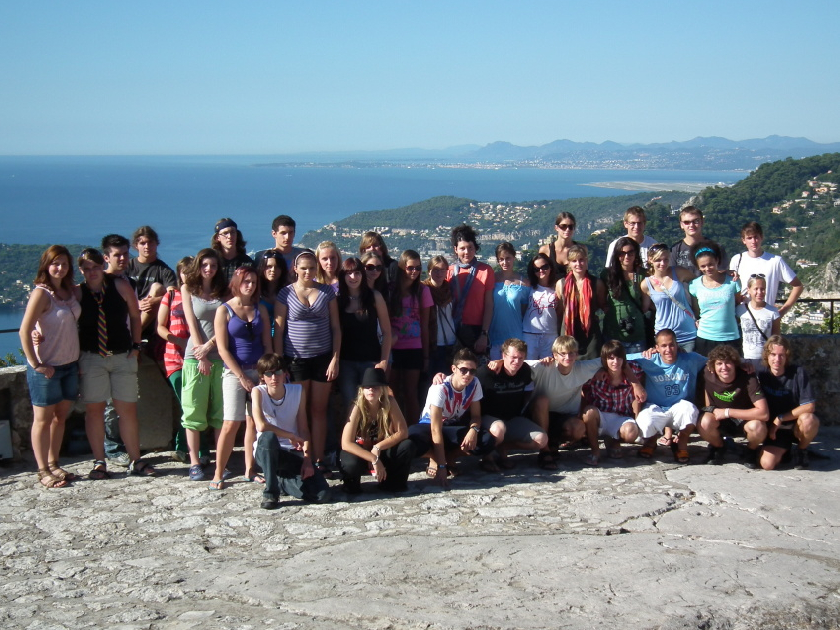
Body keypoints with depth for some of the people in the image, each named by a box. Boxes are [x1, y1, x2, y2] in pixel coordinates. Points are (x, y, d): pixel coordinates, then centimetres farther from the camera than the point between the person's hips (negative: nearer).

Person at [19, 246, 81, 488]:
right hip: (47, 367, -7)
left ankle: (53, 464, 25)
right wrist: (35, 364, -18)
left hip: (70, 364, 7)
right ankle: (43, 471, 10)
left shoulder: (71, 291, 7)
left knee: (61, 416, 13)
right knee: (43, 418, 3)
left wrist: (79, 357, 6)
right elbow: (24, 331, -18)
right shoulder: (41, 293, -13)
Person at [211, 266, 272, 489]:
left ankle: (250, 470, 13)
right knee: (231, 423, -9)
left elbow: (267, 344, 9)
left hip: (259, 371, 4)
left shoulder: (260, 310, 10)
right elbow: (222, 348, -6)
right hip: (234, 373, -4)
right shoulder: (224, 310, -1)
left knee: (254, 422, 5)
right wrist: (242, 376, -10)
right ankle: (218, 474, -2)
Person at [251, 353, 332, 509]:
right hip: (266, 452, -2)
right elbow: (261, 426, -25)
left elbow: (303, 429, -3)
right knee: (268, 436, -40)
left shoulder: (298, 391, -2)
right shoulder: (258, 392, -11)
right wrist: (292, 437, -18)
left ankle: (280, 482, 10)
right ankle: (270, 492, -22)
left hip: (293, 453, 3)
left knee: (323, 495, -18)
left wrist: (307, 460, -14)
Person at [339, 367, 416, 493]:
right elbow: (346, 443, -29)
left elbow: (403, 432, -17)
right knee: (351, 464, -37)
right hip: (362, 452, -3)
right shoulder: (358, 408, -23)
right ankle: (351, 483, 0)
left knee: (407, 446, -26)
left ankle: (392, 482, -2)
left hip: (382, 452, 3)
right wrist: (374, 459, -35)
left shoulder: (390, 402, -16)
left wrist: (377, 448, -26)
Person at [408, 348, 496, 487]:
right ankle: (434, 458, -5)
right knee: (412, 442, -39)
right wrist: (441, 466, -36)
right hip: (429, 425, -4)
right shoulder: (440, 388, -29)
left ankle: (450, 456, -1)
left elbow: (476, 415, -3)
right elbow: (436, 429, -32)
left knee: (488, 442, -25)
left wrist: (474, 429, -30)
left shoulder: (474, 384, -15)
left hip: (455, 426, 4)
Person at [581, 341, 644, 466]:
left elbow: (636, 399, -3)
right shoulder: (596, 375, -14)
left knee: (631, 433, -32)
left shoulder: (633, 371, -12)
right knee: (589, 411, -33)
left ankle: (612, 441, 5)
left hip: (622, 418, 0)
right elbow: (584, 399, -8)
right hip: (600, 417, 0)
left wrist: (637, 422, -8)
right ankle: (594, 450, -12)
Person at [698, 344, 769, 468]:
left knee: (758, 427, -36)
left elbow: (764, 413, -33)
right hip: (720, 418, 2)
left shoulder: (748, 378, -25)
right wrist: (712, 409, -11)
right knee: (704, 422, -32)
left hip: (745, 418, -2)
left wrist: (727, 412, -30)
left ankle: (751, 450, 1)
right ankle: (718, 447, 3)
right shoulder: (709, 376, -16)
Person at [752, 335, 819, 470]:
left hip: (795, 426, -1)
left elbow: (809, 406, -17)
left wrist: (780, 418, -18)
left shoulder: (798, 372, -14)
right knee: (767, 463, -23)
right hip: (774, 430, 2)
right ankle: (784, 449, 15)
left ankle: (802, 450, -3)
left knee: (808, 419, -37)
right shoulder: (760, 369, -7)